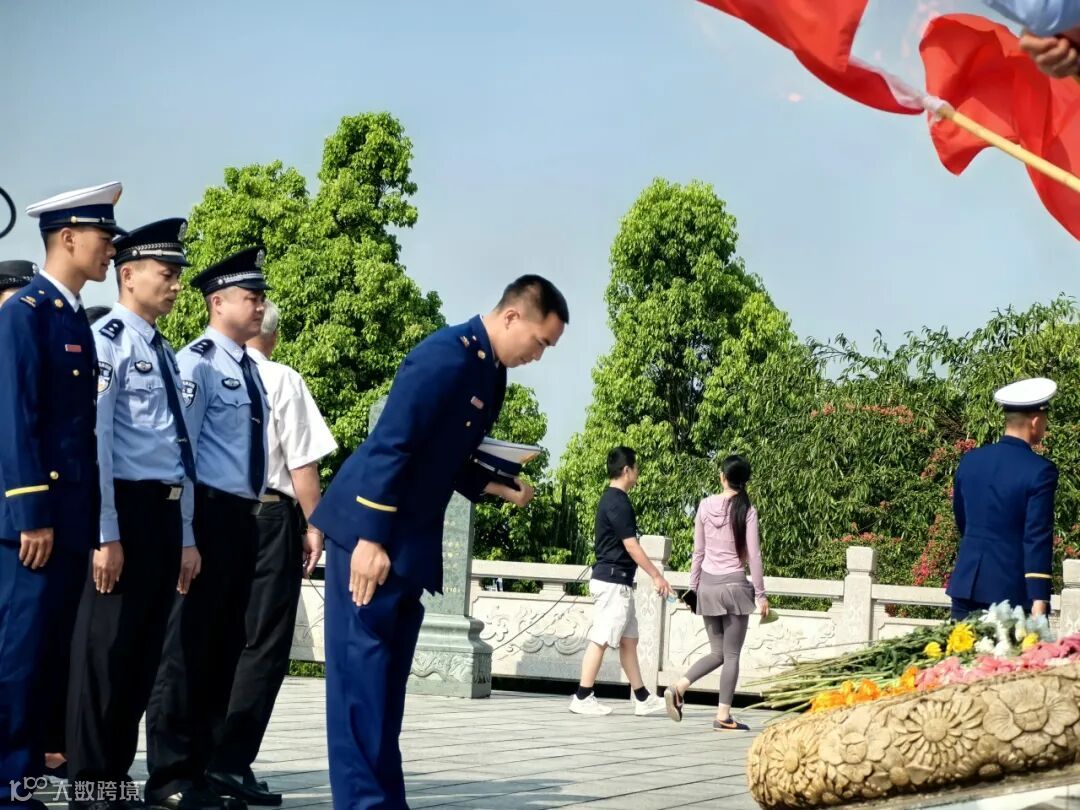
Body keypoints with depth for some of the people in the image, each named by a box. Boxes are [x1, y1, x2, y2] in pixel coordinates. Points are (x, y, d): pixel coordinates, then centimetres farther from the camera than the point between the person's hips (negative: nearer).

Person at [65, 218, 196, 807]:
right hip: (125, 508, -8)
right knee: (106, 648, -2)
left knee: (145, 650, 11)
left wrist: (186, 536, 18)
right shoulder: (108, 340, -9)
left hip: (165, 511, 8)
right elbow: (94, 441, -15)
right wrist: (106, 534, -20)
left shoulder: (165, 354, 18)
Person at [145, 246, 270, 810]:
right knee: (188, 643, -4)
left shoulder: (249, 369, 16)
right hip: (208, 514, -9)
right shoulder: (198, 363, -11)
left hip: (243, 517, 9)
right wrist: (184, 536, -20)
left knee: (225, 646, 11)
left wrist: (252, 512, 15)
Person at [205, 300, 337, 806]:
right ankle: (230, 763, -7)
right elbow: (302, 462, -9)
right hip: (268, 515, -5)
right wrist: (314, 526, 0)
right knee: (263, 644, -1)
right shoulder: (282, 381, -7)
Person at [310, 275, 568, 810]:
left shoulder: (490, 371, 11)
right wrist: (370, 540, -26)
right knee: (361, 675, -7)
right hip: (371, 530, -10)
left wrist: (502, 489, 6)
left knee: (387, 680, 10)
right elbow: (390, 446, -24)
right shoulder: (447, 355, -18)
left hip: (412, 540, 10)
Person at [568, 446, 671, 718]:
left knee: (629, 639, 12)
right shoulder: (618, 502, -16)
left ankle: (641, 698, 17)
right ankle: (582, 697, -4)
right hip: (613, 580, -10)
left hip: (618, 582, 10)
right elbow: (631, 545, -19)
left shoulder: (610, 499, 15)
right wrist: (657, 576, -16)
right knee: (601, 639, -7)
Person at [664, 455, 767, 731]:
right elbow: (753, 555, -8)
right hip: (734, 585, -4)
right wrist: (760, 594, -2)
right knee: (731, 655, 4)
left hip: (707, 585, 4)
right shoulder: (746, 511, -8)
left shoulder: (706, 506, 2)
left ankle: (678, 687, -4)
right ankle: (723, 715, 2)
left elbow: (698, 551, 7)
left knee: (717, 652, 15)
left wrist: (693, 587, 16)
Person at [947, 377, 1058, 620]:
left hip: (968, 582, 5)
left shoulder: (970, 461, 6)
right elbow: (1037, 539, -16)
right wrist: (1039, 601, -17)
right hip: (1012, 589, -5)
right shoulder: (1040, 471, -12)